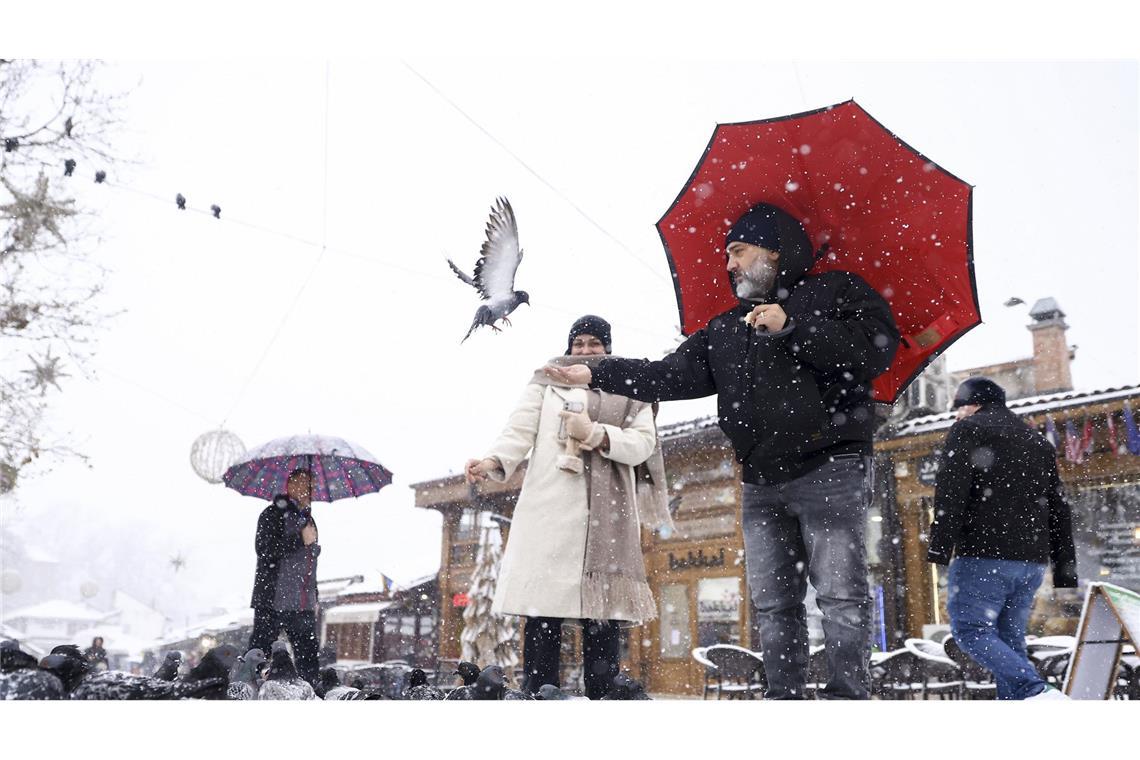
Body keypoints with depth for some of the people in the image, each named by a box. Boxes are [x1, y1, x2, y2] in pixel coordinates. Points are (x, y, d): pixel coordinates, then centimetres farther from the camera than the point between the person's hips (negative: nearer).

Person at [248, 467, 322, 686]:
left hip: (303, 605, 6)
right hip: (272, 601, -6)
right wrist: (300, 539, -17)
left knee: (309, 660, 0)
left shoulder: (308, 520, 21)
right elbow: (264, 549, -14)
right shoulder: (274, 514, 0)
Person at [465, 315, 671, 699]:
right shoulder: (546, 382, 19)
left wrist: (595, 434, -8)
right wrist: (493, 461, -15)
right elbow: (520, 432, 4)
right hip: (549, 508, 0)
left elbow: (644, 444, 6)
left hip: (607, 514, 1)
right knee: (542, 610, -8)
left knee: (602, 615, -6)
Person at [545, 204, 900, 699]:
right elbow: (673, 375, 14)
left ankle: (849, 693, -2)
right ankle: (784, 695, 12)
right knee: (772, 601, 6)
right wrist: (597, 375, 8)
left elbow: (877, 348, -10)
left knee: (840, 594, -8)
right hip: (761, 483, 6)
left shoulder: (837, 291, 6)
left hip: (830, 471, -6)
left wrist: (792, 328, -13)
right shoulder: (725, 329, 22)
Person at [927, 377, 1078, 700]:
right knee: (1010, 635, 9)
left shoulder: (967, 430, 3)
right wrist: (1065, 570, 20)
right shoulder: (1039, 443, 24)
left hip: (984, 555, -7)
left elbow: (950, 492, -12)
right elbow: (1058, 509, 20)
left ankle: (1035, 692, -22)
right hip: (1032, 559, 7)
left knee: (970, 629, -5)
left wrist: (939, 548, -16)